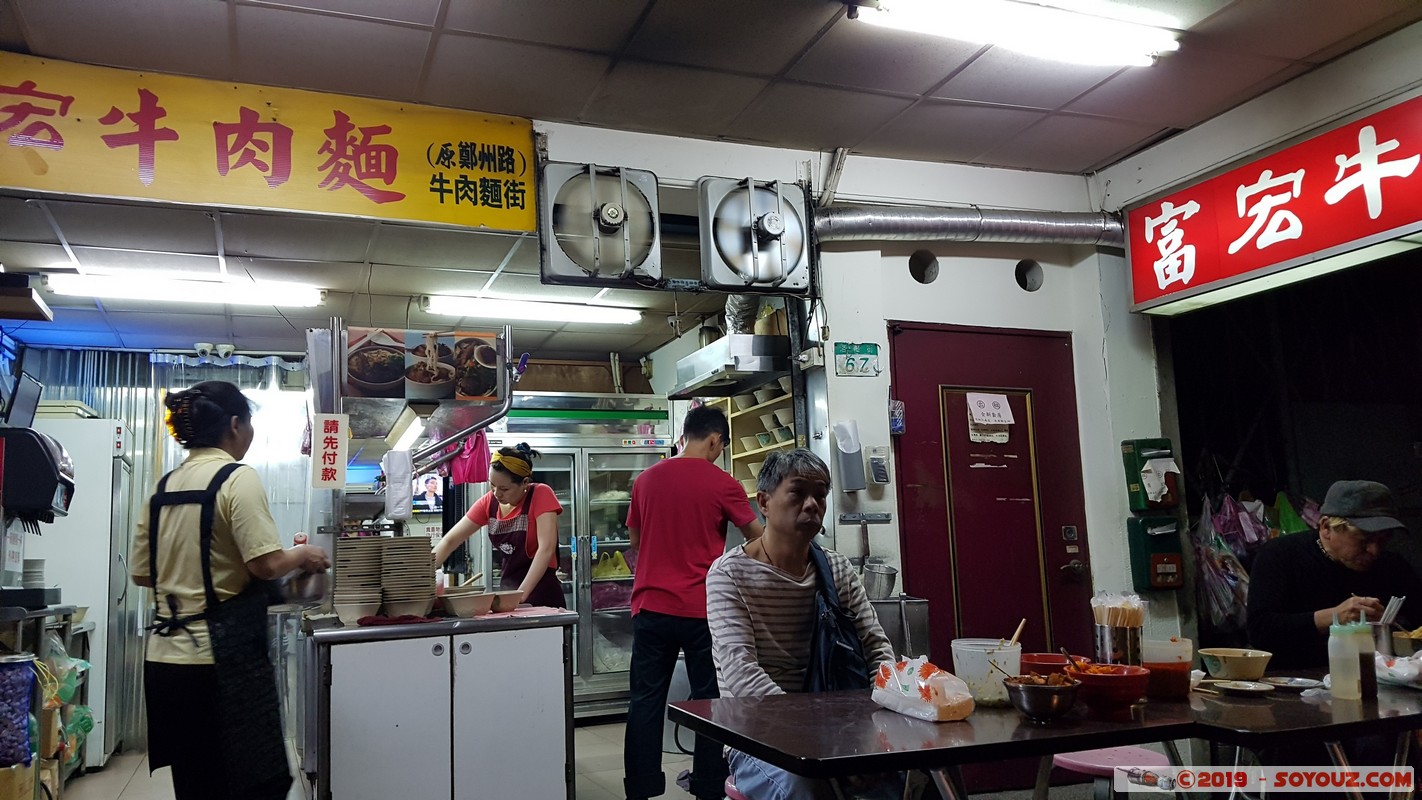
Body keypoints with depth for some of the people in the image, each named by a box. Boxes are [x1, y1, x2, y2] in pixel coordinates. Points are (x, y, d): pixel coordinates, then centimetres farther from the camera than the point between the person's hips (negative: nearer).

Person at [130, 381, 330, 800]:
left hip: (164, 659, 7)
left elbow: (142, 573, 15)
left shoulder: (164, 486, 10)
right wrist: (302, 555, 0)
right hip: (222, 659, -7)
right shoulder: (238, 478, -10)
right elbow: (265, 563, -19)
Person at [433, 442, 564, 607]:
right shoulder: (488, 503, 0)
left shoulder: (541, 495, -15)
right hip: (507, 588, 5)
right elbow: (450, 541, 2)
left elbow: (546, 548, -22)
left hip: (541, 591, -5)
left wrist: (520, 595, -28)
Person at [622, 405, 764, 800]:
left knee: (646, 700, 9)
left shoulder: (646, 480, 4)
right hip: (703, 608, -3)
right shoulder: (722, 483, -7)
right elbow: (758, 538, 3)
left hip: (651, 606, 4)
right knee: (709, 700, 8)